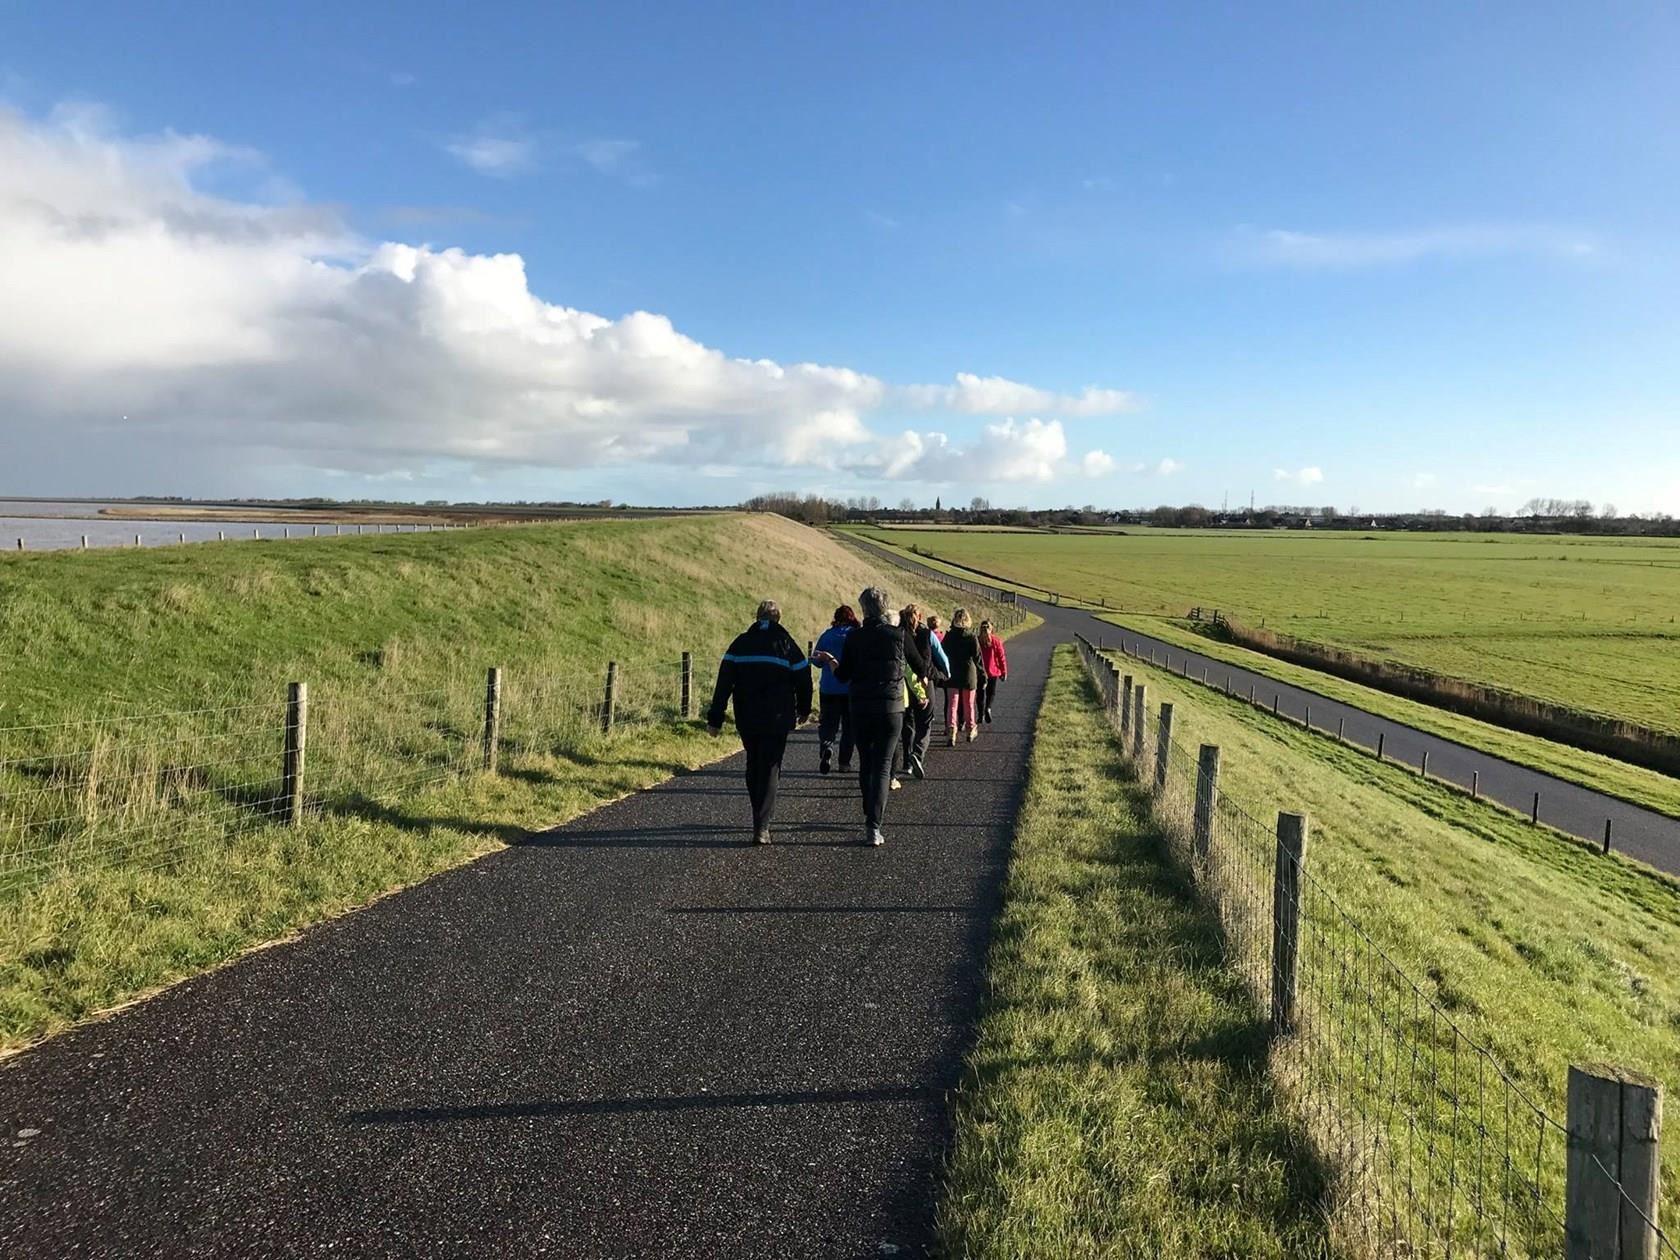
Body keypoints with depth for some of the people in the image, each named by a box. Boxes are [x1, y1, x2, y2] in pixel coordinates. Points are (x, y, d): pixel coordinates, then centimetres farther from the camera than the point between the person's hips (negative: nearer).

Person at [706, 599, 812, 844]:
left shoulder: (741, 643, 2)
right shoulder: (787, 644, -1)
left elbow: (724, 682, -2)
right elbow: (803, 680, 3)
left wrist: (715, 718, 0)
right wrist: (803, 710, 20)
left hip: (746, 720, 2)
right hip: (777, 720, -2)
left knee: (753, 766, 19)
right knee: (769, 769, 0)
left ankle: (761, 818, 29)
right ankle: (761, 826, -10)